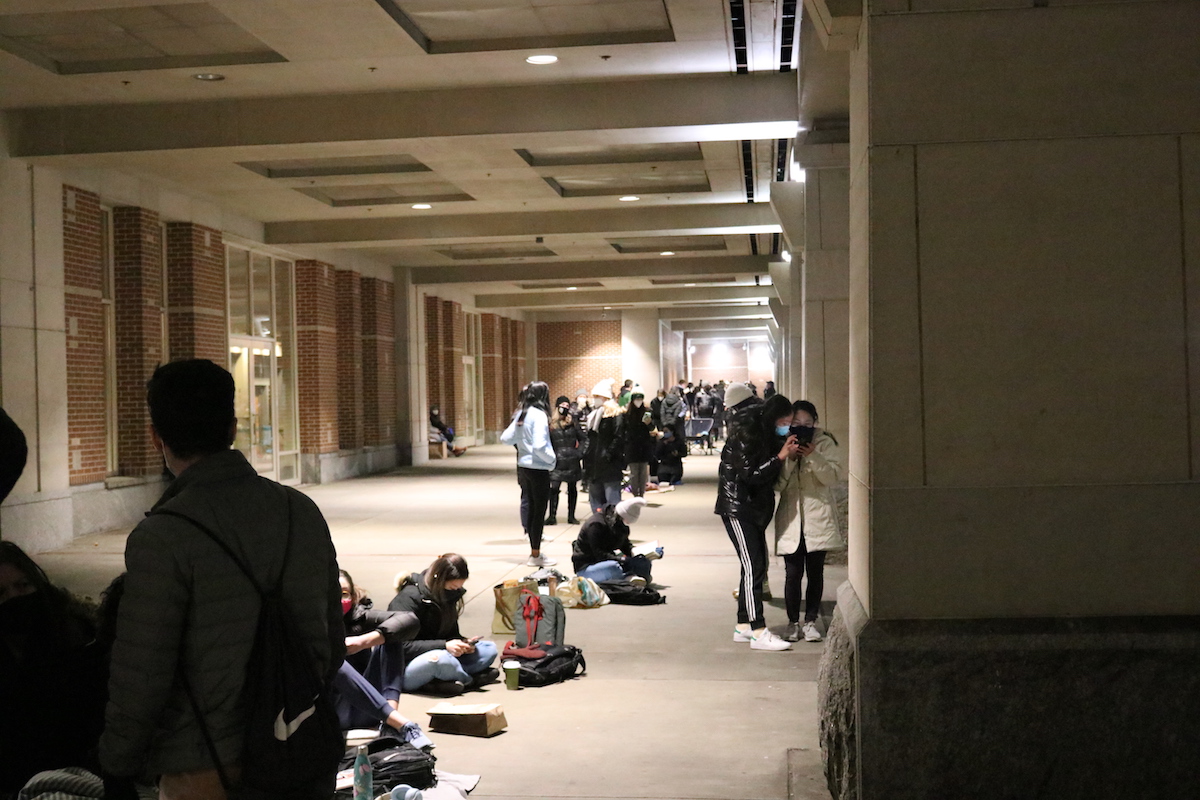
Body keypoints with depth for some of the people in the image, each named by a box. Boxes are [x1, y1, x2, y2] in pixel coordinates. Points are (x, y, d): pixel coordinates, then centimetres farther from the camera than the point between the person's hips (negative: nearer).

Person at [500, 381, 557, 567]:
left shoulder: (521, 414, 6)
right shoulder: (538, 415, -17)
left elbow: (506, 438, 10)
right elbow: (539, 446, -25)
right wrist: (552, 459, -10)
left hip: (524, 467, 8)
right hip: (538, 468, -8)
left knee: (530, 507, 15)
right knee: (539, 510, 0)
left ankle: (534, 551, 23)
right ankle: (535, 555, 4)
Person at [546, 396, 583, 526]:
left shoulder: (573, 422, 5)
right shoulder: (551, 424, 3)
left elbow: (582, 439, 8)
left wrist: (579, 452, -5)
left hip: (572, 461, 1)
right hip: (557, 461, -1)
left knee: (572, 489, 7)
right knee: (554, 488, -9)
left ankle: (571, 516, 15)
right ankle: (552, 516, -3)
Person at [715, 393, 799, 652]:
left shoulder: (766, 435, 11)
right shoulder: (744, 436, -17)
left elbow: (770, 476, 14)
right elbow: (750, 474, -21)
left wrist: (789, 454, -1)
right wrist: (781, 457, -24)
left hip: (756, 510, 10)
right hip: (737, 509, -10)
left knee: (756, 567, 11)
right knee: (753, 567, -14)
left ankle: (743, 626, 20)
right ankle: (758, 632, -15)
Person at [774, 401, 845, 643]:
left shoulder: (824, 444, 2)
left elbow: (834, 477, -10)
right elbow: (778, 485, -2)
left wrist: (813, 457, -22)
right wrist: (789, 459, -16)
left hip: (818, 518, 0)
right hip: (791, 518, 0)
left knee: (815, 571, 4)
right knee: (793, 573, -2)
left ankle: (811, 621, 15)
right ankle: (793, 622, 10)